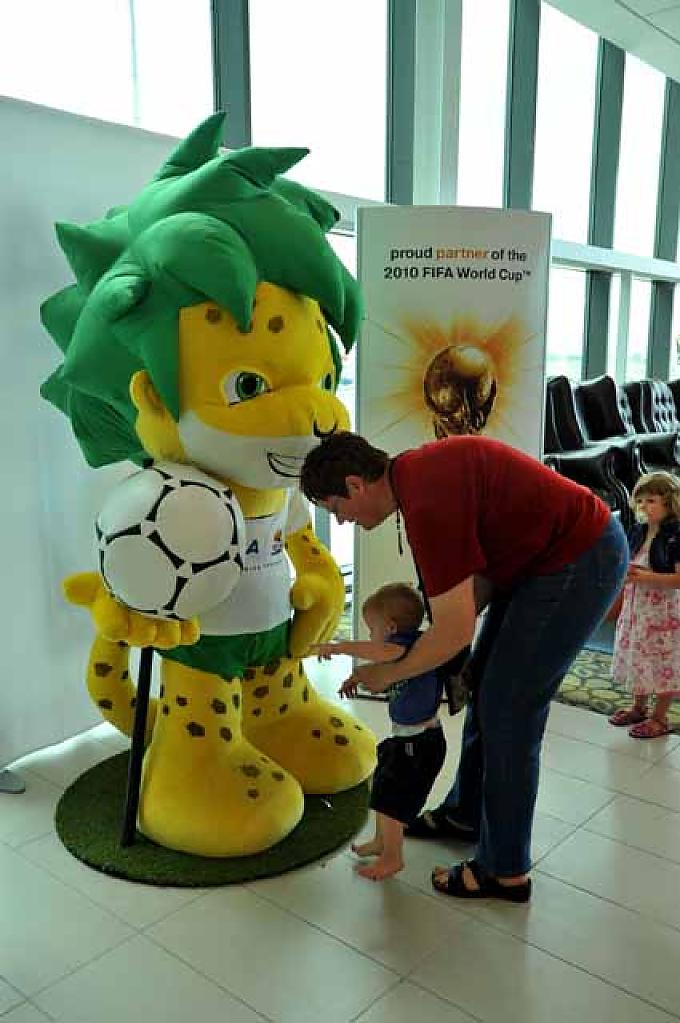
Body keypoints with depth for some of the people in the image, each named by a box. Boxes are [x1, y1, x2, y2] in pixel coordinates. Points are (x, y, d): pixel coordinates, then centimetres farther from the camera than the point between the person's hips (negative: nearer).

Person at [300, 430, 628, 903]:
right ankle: (465, 813, 36)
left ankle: (506, 872, 13)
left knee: (508, 711, -3)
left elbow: (454, 631, -25)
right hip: (541, 558, 10)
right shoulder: (414, 470, 1)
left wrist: (385, 674, -9)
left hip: (581, 560, -10)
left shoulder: (428, 504, -29)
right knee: (485, 684, 17)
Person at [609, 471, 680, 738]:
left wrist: (645, 577, -25)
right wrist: (622, 571, -4)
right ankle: (639, 708, 33)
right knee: (638, 657, 17)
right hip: (635, 606, 7)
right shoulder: (637, 531, 7)